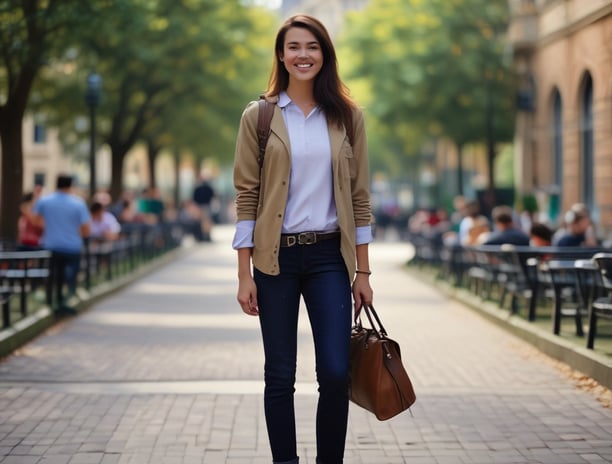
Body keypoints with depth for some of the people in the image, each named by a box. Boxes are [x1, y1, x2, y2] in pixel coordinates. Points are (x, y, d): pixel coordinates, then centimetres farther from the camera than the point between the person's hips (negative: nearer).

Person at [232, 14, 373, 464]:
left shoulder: (347, 116, 6)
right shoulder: (259, 116, 1)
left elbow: (359, 196, 7)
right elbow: (246, 197, 0)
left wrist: (363, 271, 3)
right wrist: (245, 275, -5)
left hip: (329, 257, 1)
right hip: (276, 257, -1)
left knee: (335, 373, -5)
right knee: (280, 376, 4)